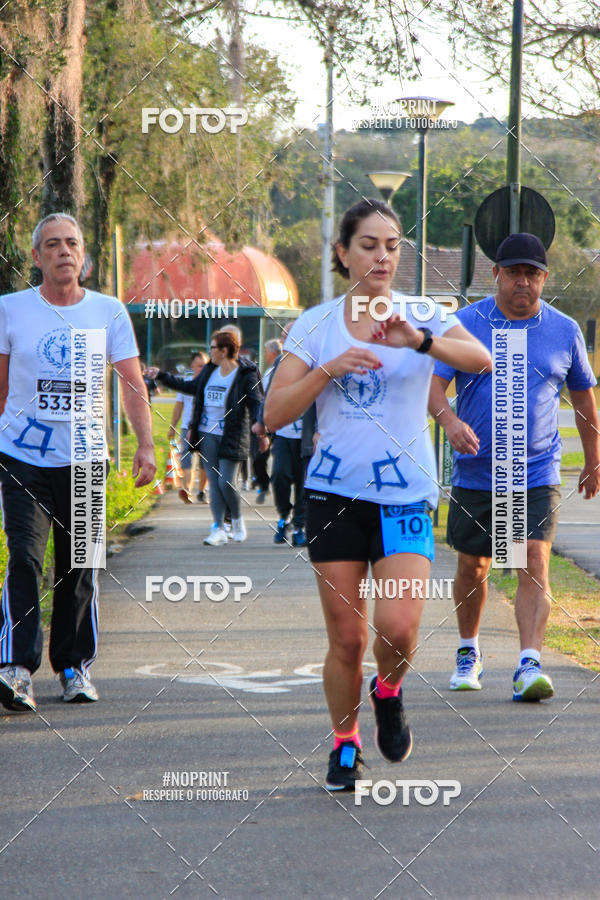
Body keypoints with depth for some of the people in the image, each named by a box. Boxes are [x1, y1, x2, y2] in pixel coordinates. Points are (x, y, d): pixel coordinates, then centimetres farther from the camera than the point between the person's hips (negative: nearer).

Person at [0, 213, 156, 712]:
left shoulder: (109, 312, 4)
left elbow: (132, 384, 4)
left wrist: (146, 445, -6)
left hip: (83, 459, 1)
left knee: (80, 567, 5)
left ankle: (76, 666, 17)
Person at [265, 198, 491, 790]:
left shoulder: (422, 317, 1)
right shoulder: (315, 325, 4)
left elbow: (481, 360, -19)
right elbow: (274, 414, -2)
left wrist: (419, 340, -35)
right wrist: (329, 369, -16)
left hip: (405, 494, -1)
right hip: (335, 492, 1)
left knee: (398, 625, -17)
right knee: (346, 638, 1)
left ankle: (388, 692, 16)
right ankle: (345, 743, 23)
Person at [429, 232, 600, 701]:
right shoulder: (466, 323, -2)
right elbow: (433, 382, -8)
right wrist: (450, 421, -29)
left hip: (537, 475, 0)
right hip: (475, 474, 1)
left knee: (534, 566, -15)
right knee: (473, 569, 11)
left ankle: (530, 665, -20)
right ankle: (469, 654, 32)